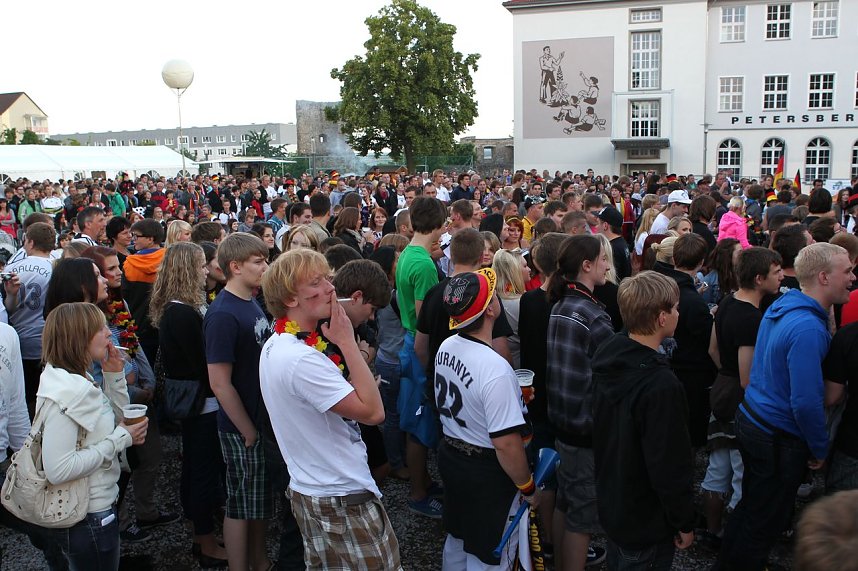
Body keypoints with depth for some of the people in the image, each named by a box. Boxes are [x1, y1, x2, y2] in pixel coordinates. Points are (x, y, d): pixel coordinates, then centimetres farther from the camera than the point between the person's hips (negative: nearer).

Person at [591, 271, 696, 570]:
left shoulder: (606, 354, -6)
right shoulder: (661, 386, -33)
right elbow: (671, 466, -27)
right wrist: (685, 522, -12)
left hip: (611, 503, 8)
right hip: (646, 522, -7)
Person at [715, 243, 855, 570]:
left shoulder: (781, 306, 2)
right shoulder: (808, 328, -27)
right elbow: (806, 403, -28)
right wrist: (820, 449, -13)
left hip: (751, 419, 9)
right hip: (778, 440, -9)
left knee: (750, 507, 25)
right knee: (765, 524, 8)